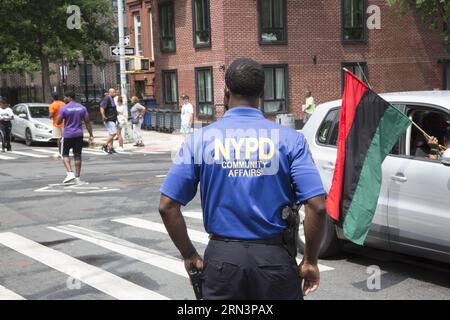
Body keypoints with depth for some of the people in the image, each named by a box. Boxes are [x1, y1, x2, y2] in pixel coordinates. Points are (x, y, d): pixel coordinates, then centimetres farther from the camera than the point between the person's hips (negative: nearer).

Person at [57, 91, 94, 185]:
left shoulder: (64, 108, -8)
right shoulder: (82, 108, 3)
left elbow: (58, 122, -6)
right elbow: (87, 122, 1)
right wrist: (91, 135, 4)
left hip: (67, 135, -3)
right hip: (79, 135, 3)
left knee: (65, 154, 11)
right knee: (77, 155, 5)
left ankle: (70, 173, -7)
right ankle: (77, 178, 5)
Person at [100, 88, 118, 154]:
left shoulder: (112, 99, 16)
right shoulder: (107, 99, -14)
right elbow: (102, 107, -25)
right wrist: (103, 116, -35)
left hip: (113, 120, 10)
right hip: (109, 120, -10)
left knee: (112, 134, 10)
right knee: (113, 133, -16)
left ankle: (110, 148, 13)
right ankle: (105, 146, -8)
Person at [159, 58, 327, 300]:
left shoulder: (201, 139, -2)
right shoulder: (288, 139, -6)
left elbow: (167, 206, -4)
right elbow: (317, 206, -13)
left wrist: (190, 256, 6)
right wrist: (310, 261, -1)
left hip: (222, 256, 1)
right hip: (274, 256, 0)